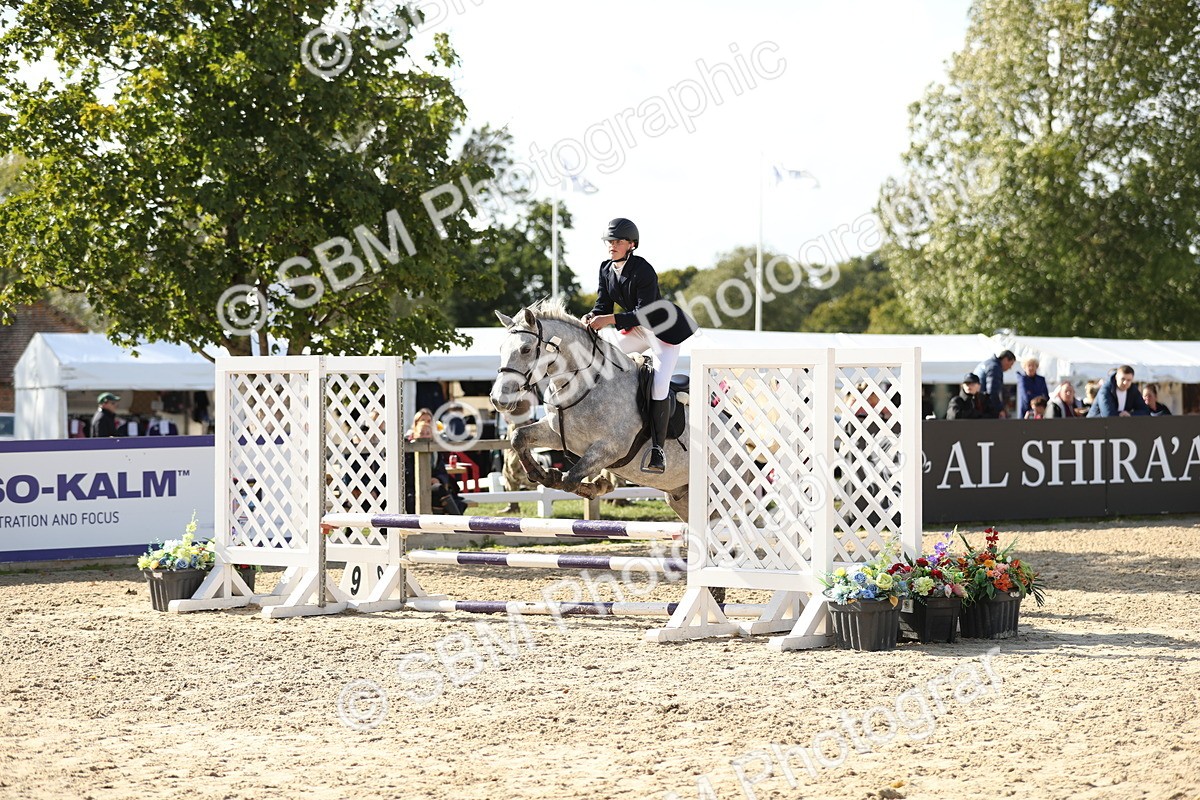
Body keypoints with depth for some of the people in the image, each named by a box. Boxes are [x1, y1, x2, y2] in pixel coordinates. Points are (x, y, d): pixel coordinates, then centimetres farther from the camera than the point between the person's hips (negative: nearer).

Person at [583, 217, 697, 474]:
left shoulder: (643, 271, -26)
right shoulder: (606, 269, -3)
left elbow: (643, 313, -31)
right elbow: (603, 305, -2)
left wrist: (611, 319, -41)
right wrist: (591, 318, -25)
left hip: (665, 331, -8)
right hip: (637, 330, 8)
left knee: (659, 386, -19)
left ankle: (658, 450, -16)